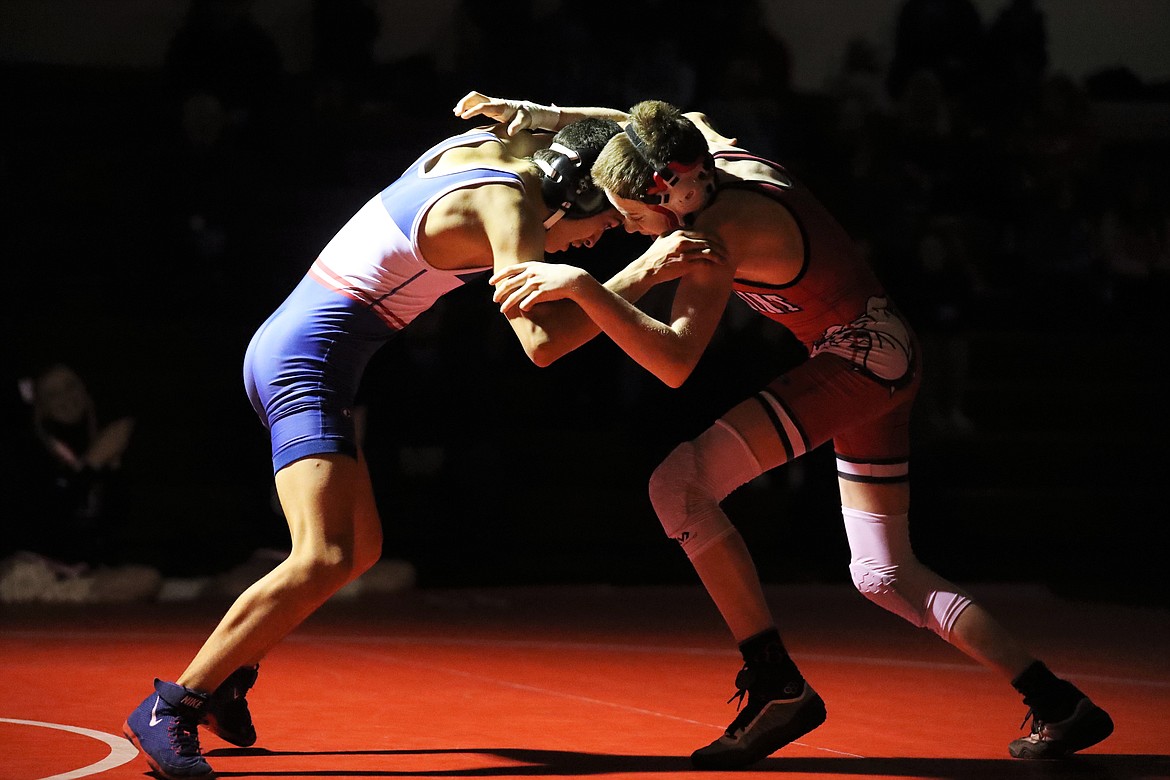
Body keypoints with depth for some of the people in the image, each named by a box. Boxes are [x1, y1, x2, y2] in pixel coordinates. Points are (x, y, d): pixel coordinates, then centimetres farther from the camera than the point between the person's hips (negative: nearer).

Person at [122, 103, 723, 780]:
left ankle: (227, 675, 22)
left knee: (361, 549, 16)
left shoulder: (490, 140, 9)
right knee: (324, 559, -20)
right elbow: (540, 342, -26)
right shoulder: (506, 205, -16)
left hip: (289, 344, 10)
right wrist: (641, 275, -24)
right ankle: (169, 709, -17)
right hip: (309, 356, -10)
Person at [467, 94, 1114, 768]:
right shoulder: (713, 152, 0)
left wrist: (584, 286, -40)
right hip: (886, 355, 10)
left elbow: (674, 363, -34)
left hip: (859, 359, -10)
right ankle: (1060, 706, 15)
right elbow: (654, 130, 22)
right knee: (884, 576, 16)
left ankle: (779, 687, -18)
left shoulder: (724, 231, -24)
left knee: (679, 485, -20)